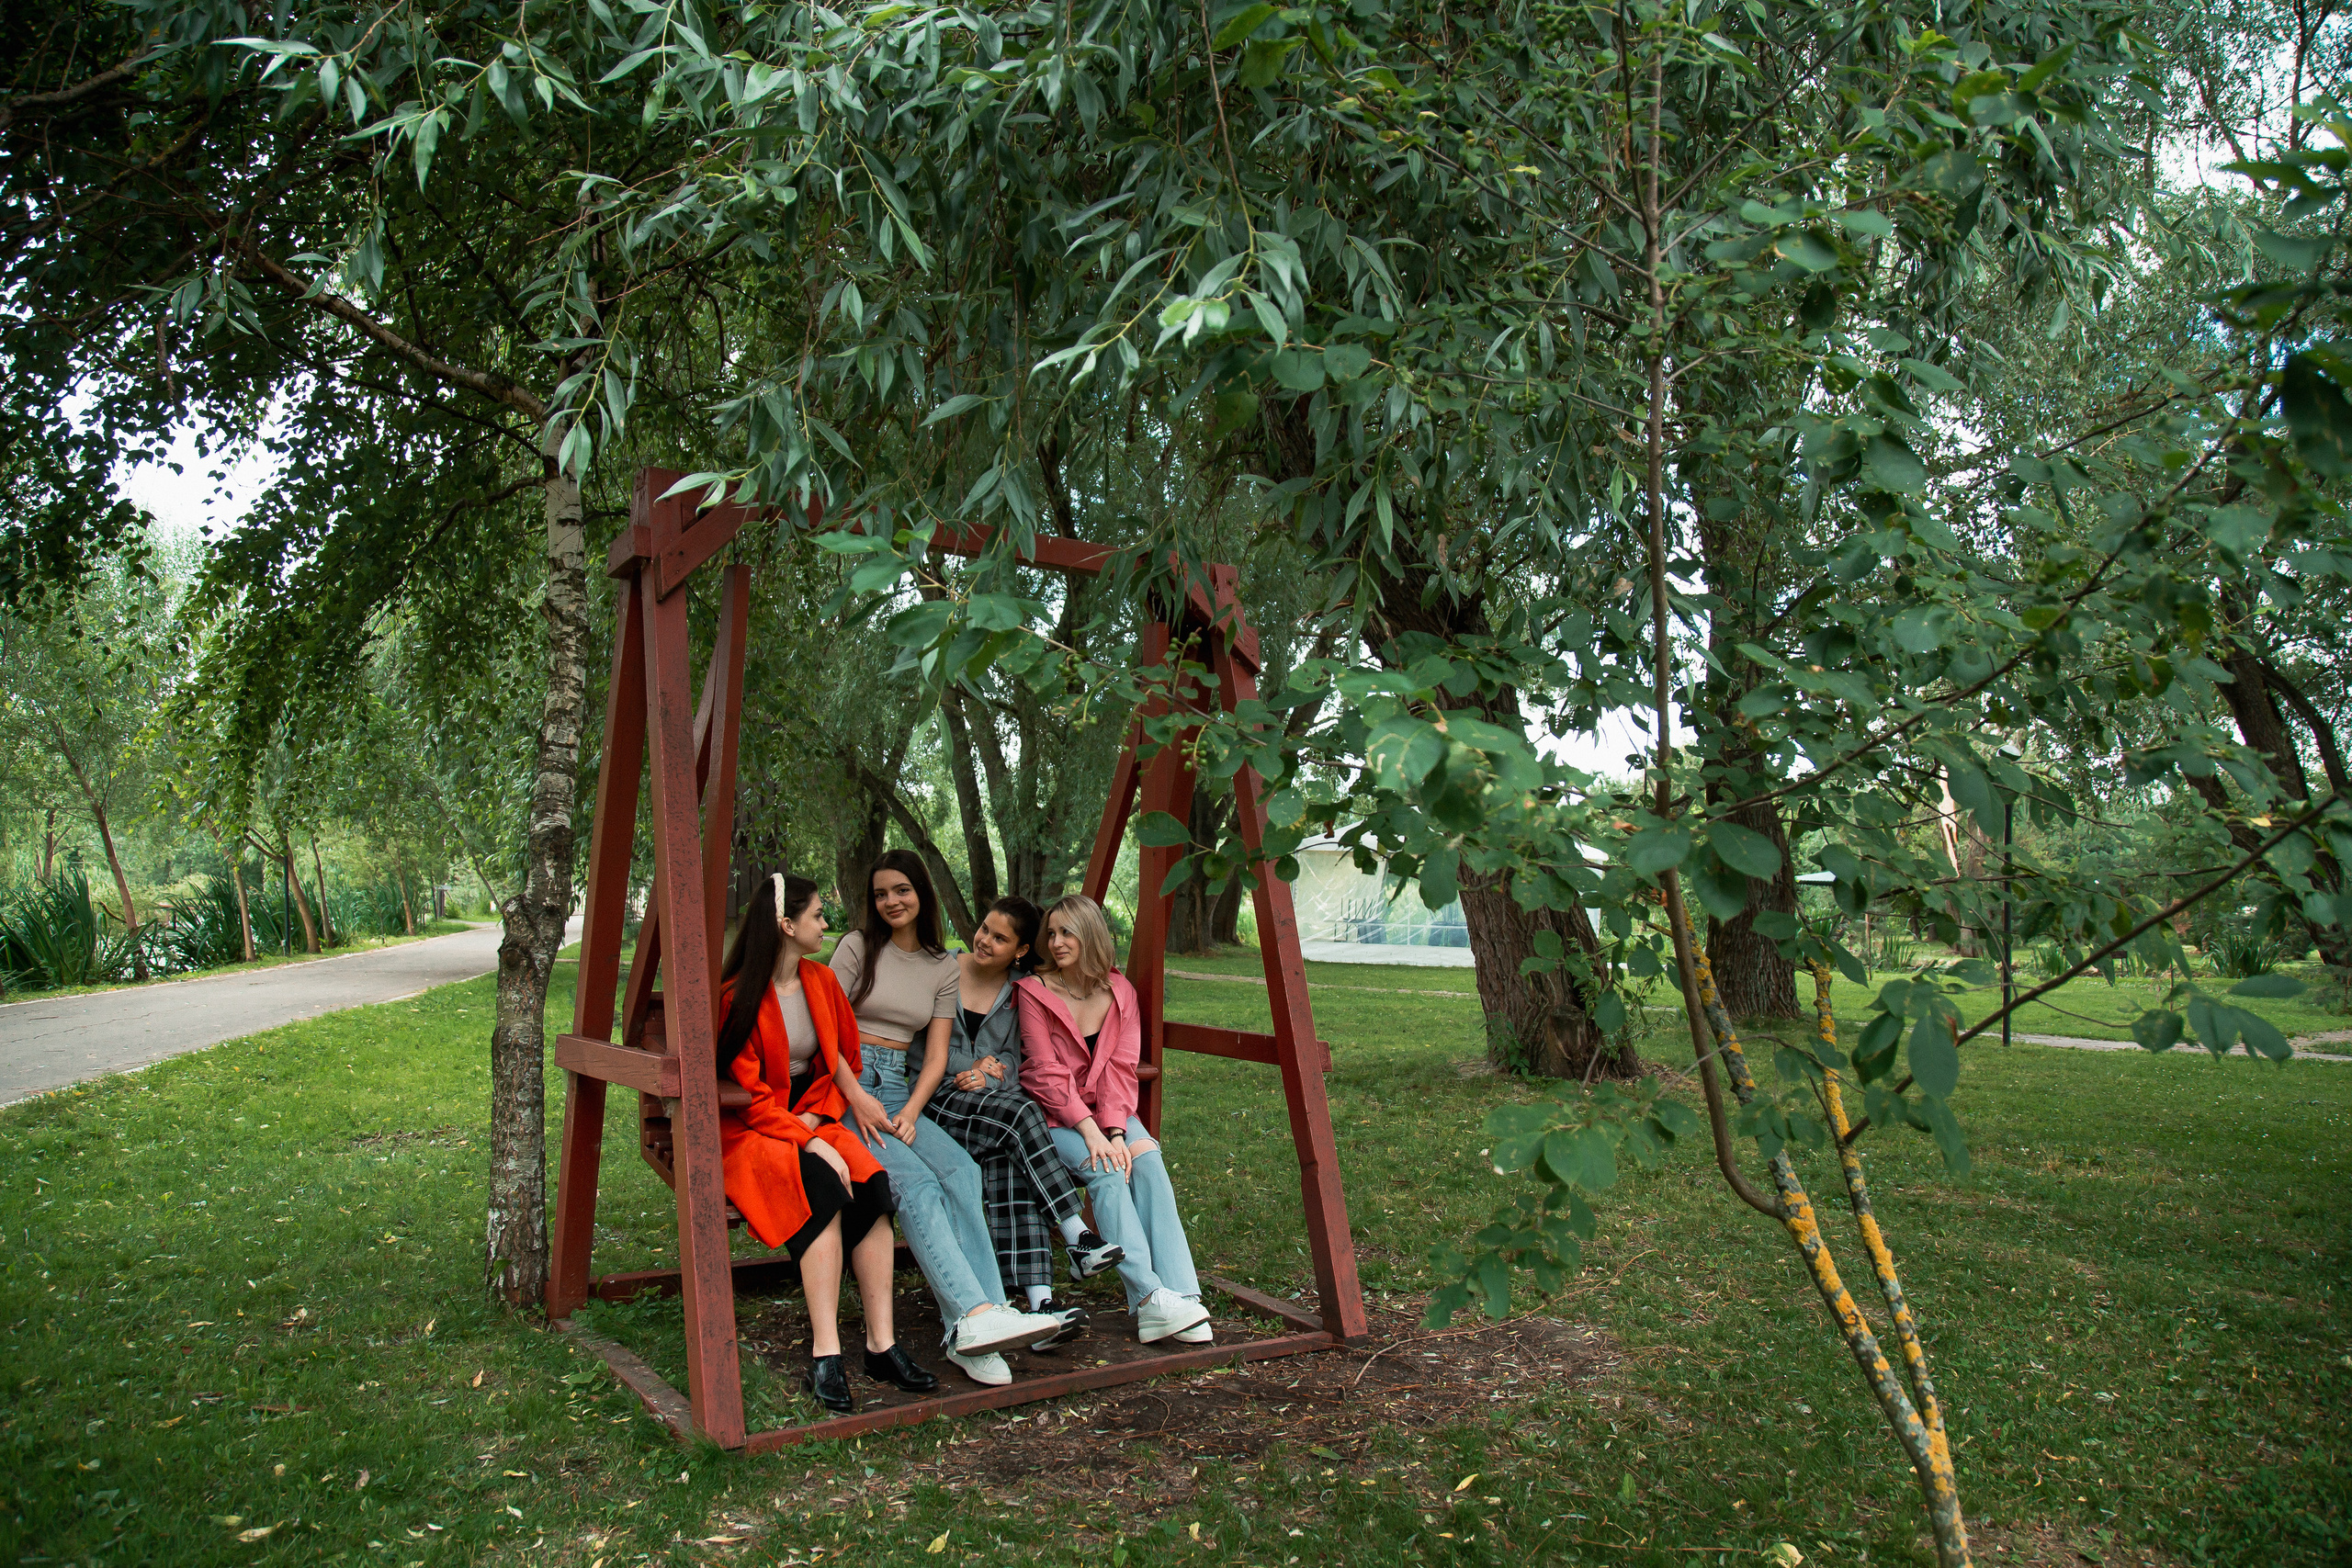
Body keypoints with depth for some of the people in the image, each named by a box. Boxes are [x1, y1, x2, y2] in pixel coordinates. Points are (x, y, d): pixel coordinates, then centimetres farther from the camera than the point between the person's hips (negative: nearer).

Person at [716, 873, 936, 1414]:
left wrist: (817, 1117, -2)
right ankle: (825, 1355, -32)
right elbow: (748, 1097, -13)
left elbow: (843, 1061, 16)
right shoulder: (738, 998, -10)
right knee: (824, 1188, -34)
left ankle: (881, 1343, -23)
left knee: (872, 1182, -25)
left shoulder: (822, 982, 9)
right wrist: (809, 1144, -22)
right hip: (748, 1131, -5)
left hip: (812, 1119, 5)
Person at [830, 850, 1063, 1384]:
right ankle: (977, 1313, -40)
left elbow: (936, 1056, 10)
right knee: (916, 1182, -29)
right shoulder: (859, 946, 6)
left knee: (961, 1171, -25)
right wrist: (857, 1097, -16)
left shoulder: (942, 967, 15)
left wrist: (910, 1112, -8)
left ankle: (968, 1335, -31)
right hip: (846, 1085, -3)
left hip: (900, 1091, 3)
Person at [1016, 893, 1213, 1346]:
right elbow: (1046, 1071, -11)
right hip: (1054, 1114, -3)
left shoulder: (1119, 991, 4)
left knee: (1147, 1159, -27)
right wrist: (1089, 1131, -21)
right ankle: (1148, 1299, -36)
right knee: (1106, 1171, -30)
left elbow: (1121, 1067, -3)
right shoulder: (1035, 991, -6)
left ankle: (1181, 1295, -34)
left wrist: (1114, 1129, -19)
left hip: (1108, 1109, 3)